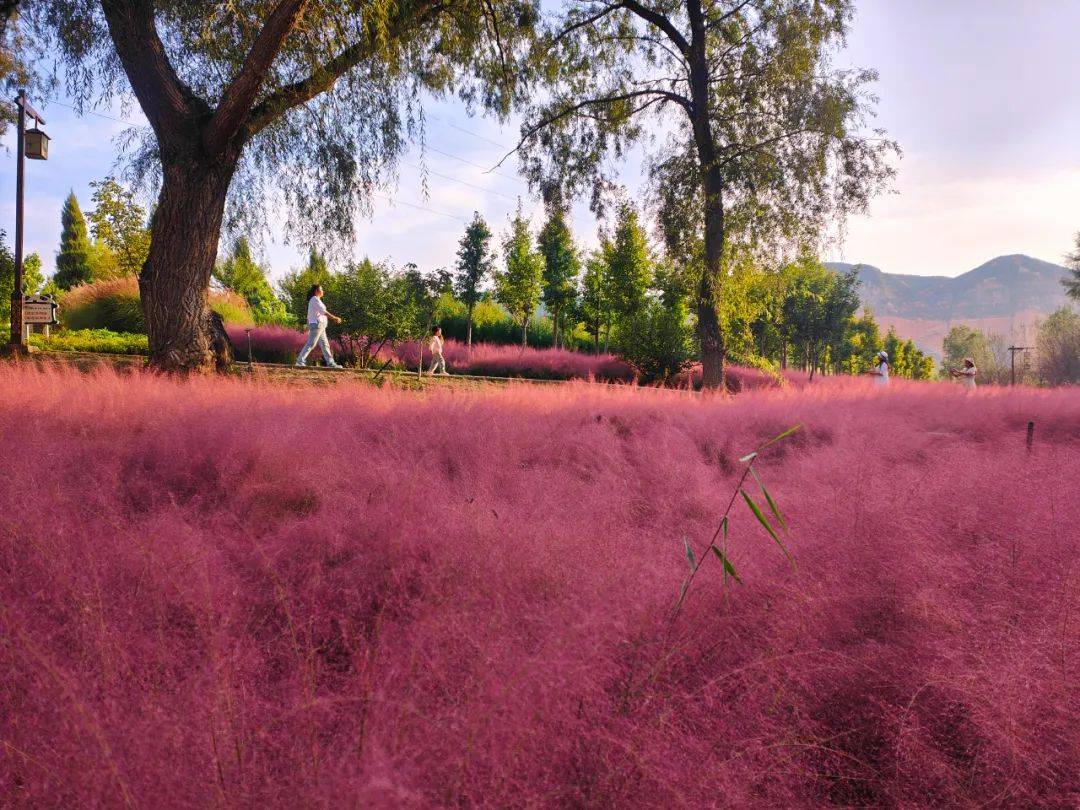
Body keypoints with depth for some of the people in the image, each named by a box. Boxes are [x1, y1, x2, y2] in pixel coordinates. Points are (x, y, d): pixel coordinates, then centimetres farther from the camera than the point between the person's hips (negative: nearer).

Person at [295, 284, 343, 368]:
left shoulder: (312, 300, 18)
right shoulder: (315, 299, -12)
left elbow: (309, 315, 19)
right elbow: (323, 312, -19)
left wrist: (308, 328, 21)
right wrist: (335, 318, -16)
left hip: (320, 326, 10)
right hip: (317, 324, -10)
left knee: (325, 344, 8)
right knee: (310, 344, -9)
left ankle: (330, 363, 7)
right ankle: (300, 361, -7)